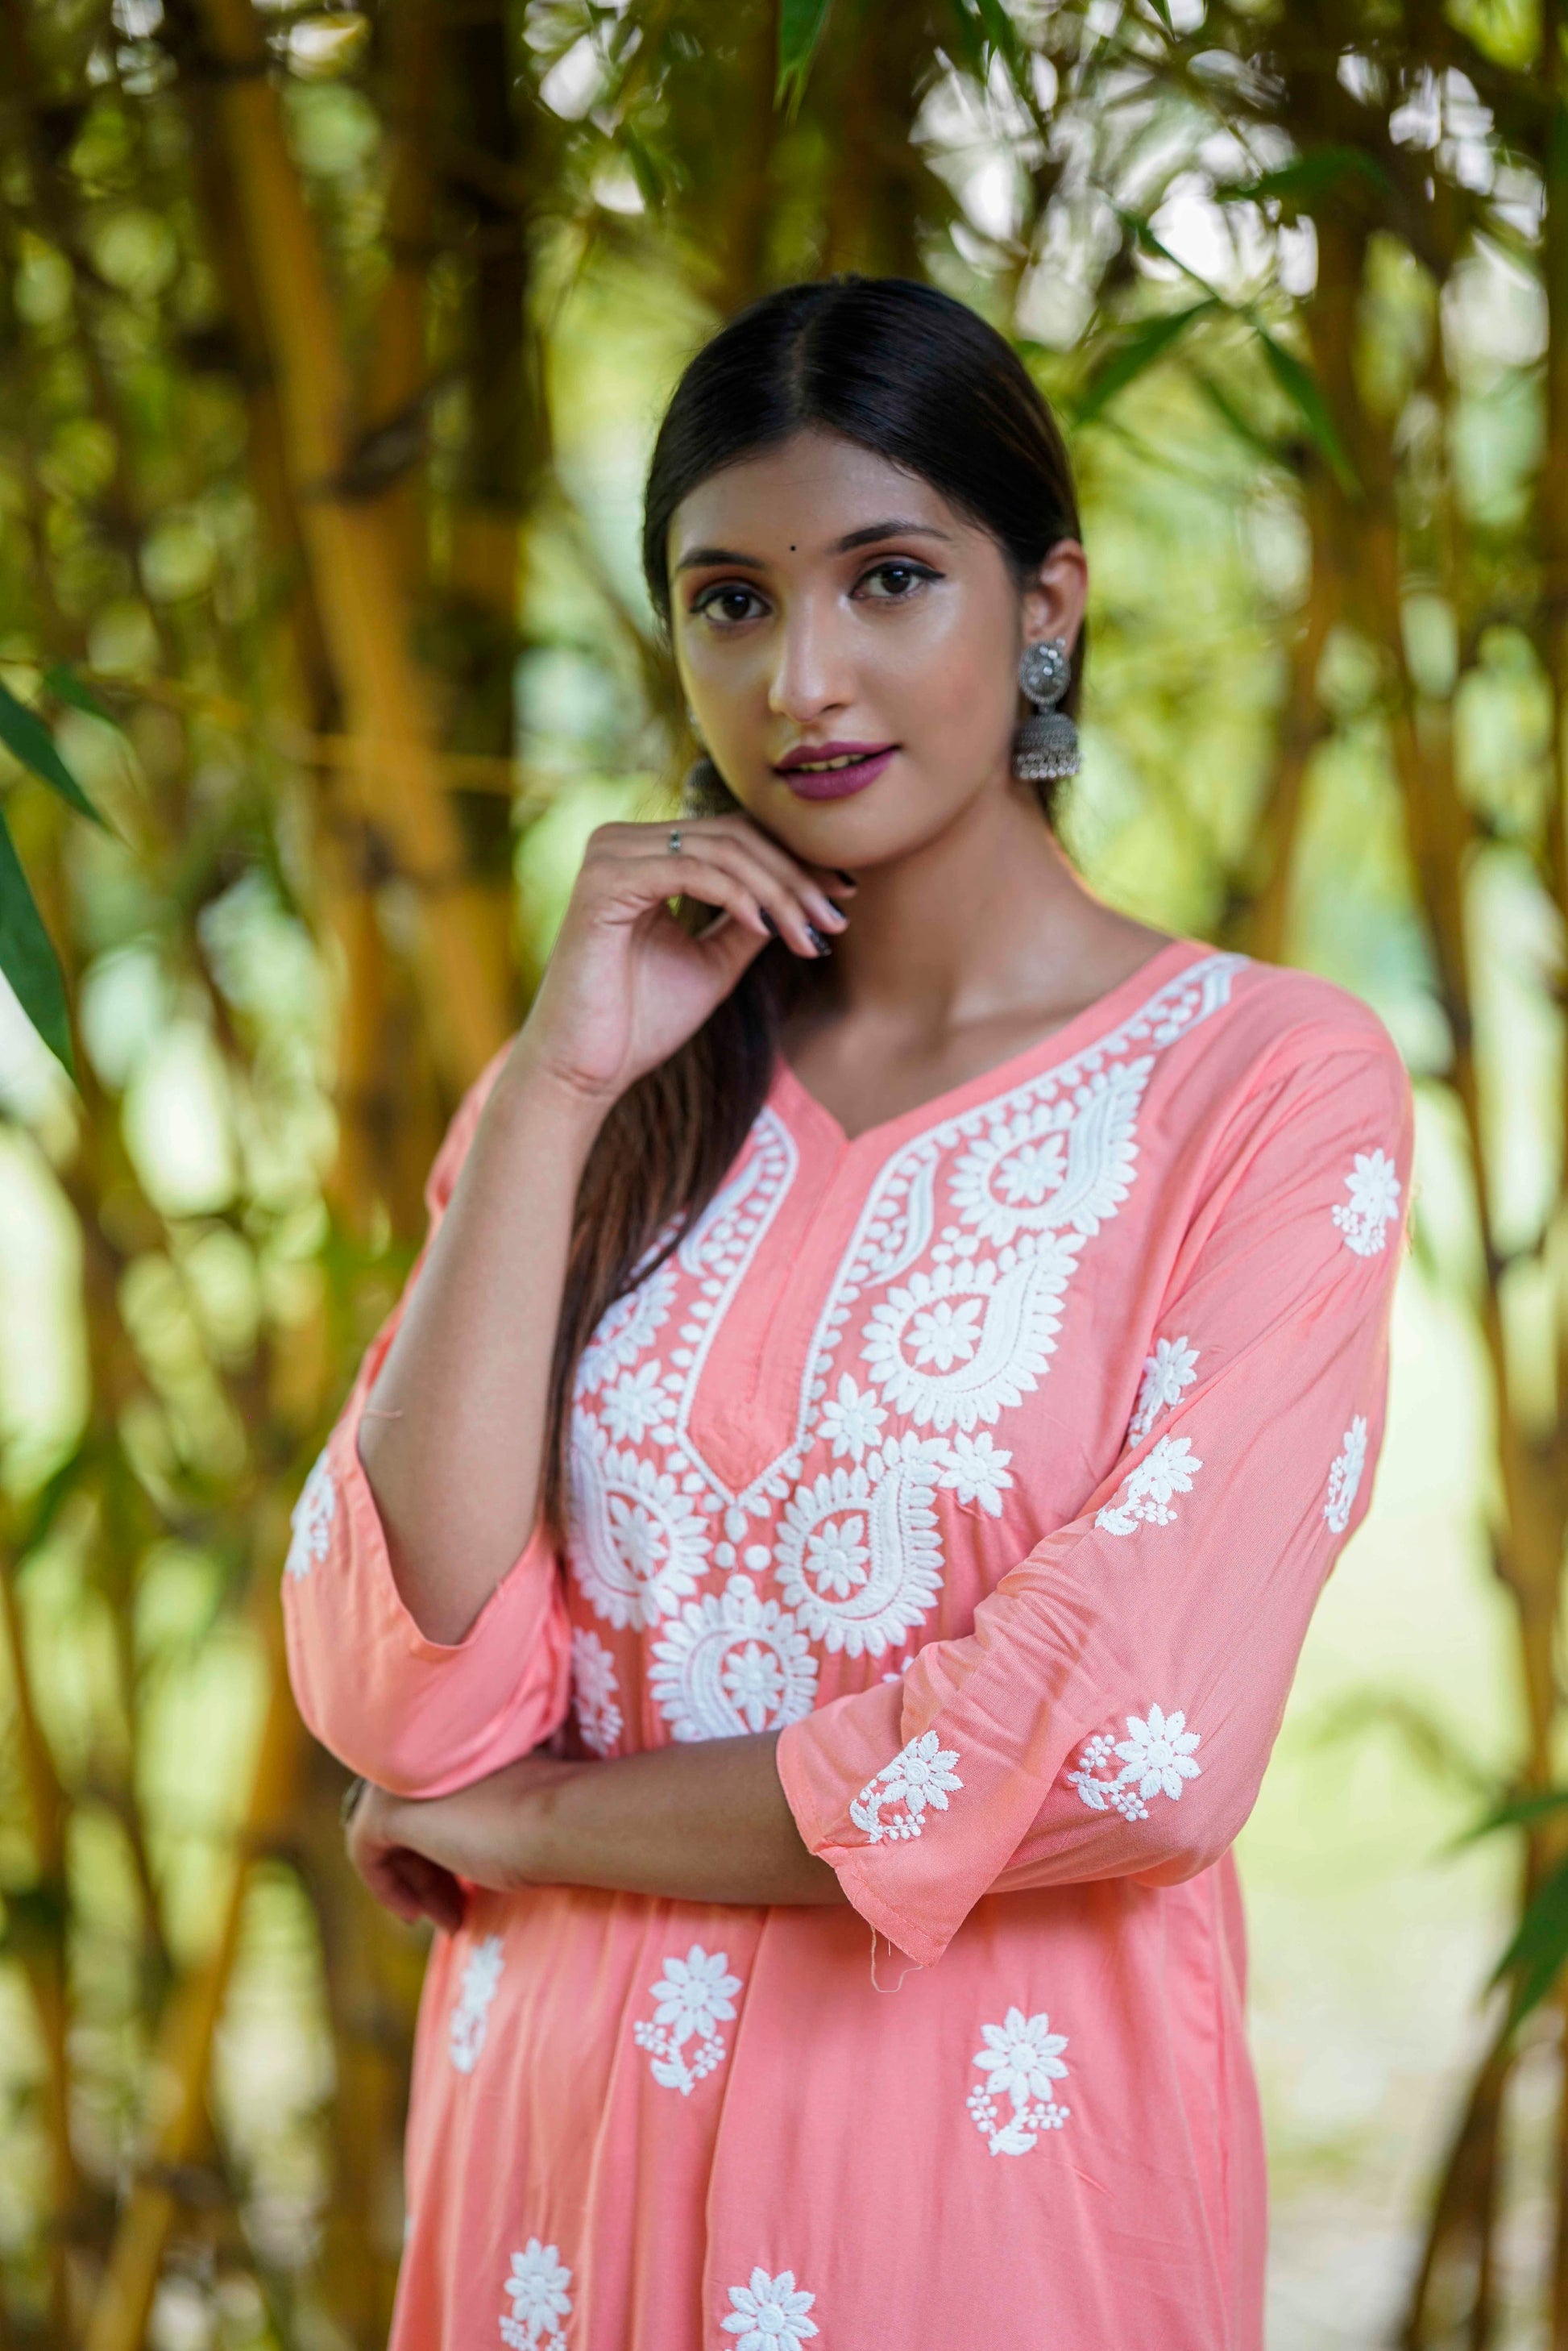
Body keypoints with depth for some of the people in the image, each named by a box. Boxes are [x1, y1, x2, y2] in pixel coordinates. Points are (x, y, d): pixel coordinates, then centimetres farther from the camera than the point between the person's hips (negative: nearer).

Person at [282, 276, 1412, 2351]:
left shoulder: (1271, 1084, -8)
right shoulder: (602, 1095, 5)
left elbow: (1125, 1752, -19)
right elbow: (405, 1699, -8)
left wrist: (530, 1816, -9)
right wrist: (559, 1094, -12)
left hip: (993, 2174, -4)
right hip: (566, 2148, 4)